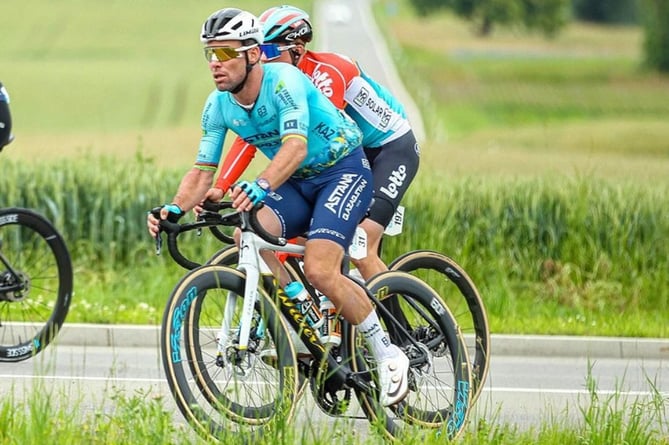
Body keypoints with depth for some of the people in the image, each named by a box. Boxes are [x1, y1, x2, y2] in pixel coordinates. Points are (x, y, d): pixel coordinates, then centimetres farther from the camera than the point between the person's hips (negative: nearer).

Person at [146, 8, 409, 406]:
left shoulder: (284, 81, -27)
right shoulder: (219, 107, -6)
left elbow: (295, 146, -41)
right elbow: (203, 171, -5)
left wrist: (260, 186, -59)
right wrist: (176, 208, -26)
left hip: (343, 172, -7)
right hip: (297, 182, 7)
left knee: (319, 270, -25)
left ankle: (387, 353, -6)